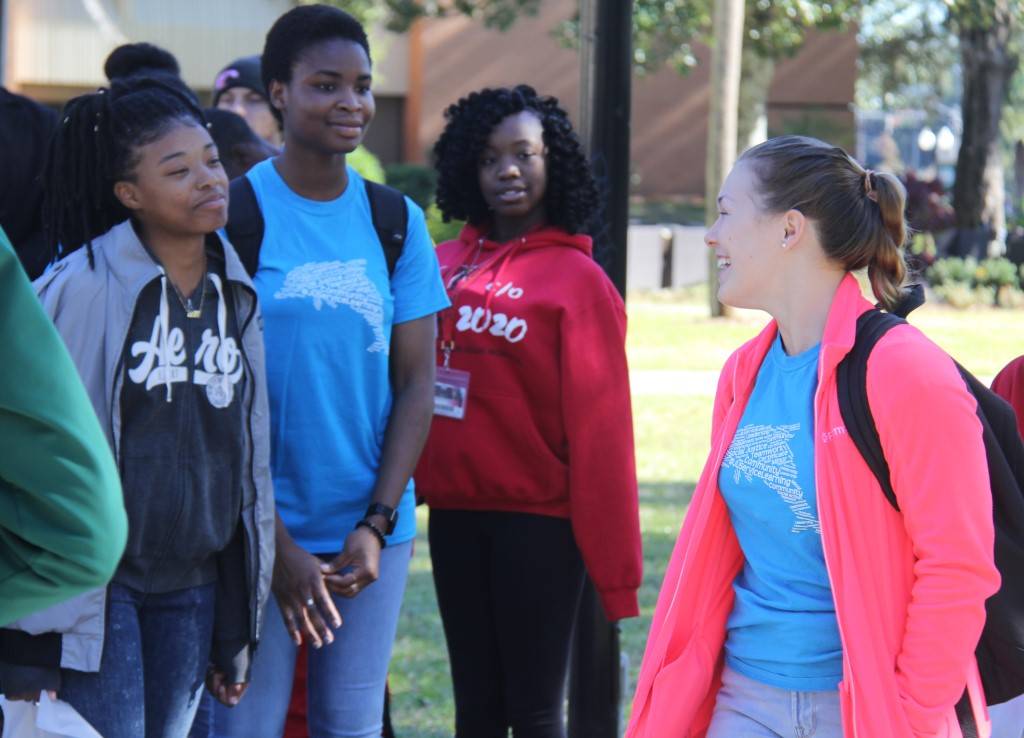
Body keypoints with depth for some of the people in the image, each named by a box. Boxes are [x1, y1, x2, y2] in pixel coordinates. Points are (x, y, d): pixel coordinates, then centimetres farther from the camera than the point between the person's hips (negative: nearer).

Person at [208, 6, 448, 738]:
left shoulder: (398, 222, 6)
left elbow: (417, 382, 5)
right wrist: (274, 542, -12)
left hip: (372, 527, 3)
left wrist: (378, 522, -6)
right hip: (260, 530, -3)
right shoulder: (233, 212, -5)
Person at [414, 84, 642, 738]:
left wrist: (616, 571, -12)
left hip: (537, 518, -5)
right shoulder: (446, 266, 7)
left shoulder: (578, 279, -8)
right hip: (456, 511, 5)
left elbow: (600, 431, -10)